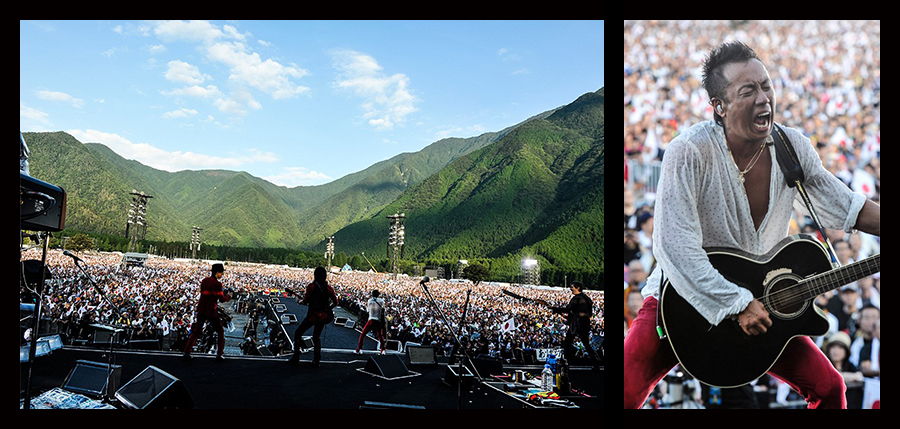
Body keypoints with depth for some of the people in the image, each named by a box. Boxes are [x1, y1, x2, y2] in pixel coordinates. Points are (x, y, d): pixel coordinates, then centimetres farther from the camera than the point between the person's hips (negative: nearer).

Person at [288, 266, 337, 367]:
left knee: (298, 333, 12)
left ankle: (295, 358, 8)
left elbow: (305, 302, -8)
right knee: (316, 337, 20)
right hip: (323, 316, 4)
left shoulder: (311, 286, -9)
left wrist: (299, 301, 13)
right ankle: (316, 360, 15)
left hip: (312, 315, -4)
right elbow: (335, 302, 3)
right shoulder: (328, 288, 2)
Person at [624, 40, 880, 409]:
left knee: (829, 386, 4)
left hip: (759, 301, 5)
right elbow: (674, 247, -28)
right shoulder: (689, 152, -24)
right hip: (681, 301, -5)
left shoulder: (793, 147, -4)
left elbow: (844, 206, 9)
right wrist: (737, 305, -24)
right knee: (627, 391, -19)